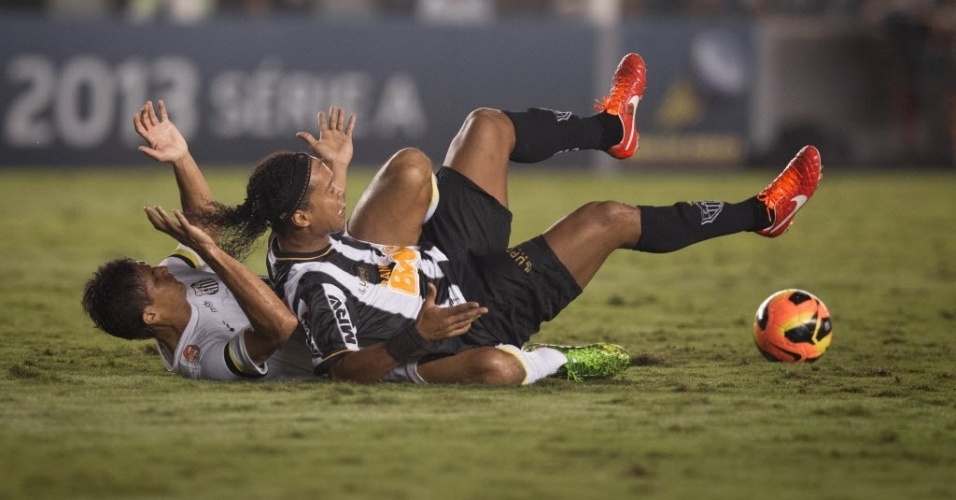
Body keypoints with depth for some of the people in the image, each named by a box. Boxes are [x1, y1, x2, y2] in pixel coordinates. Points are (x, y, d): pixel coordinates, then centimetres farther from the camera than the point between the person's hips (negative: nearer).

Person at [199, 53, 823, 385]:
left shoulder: (298, 241, -11)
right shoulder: (317, 291, -37)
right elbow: (347, 368, -40)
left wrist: (331, 170, 7)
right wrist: (414, 338, -50)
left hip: (446, 258, 9)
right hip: (479, 314, -9)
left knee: (490, 127, 11)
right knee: (607, 220, -5)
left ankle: (608, 127, 44)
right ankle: (761, 213, 17)